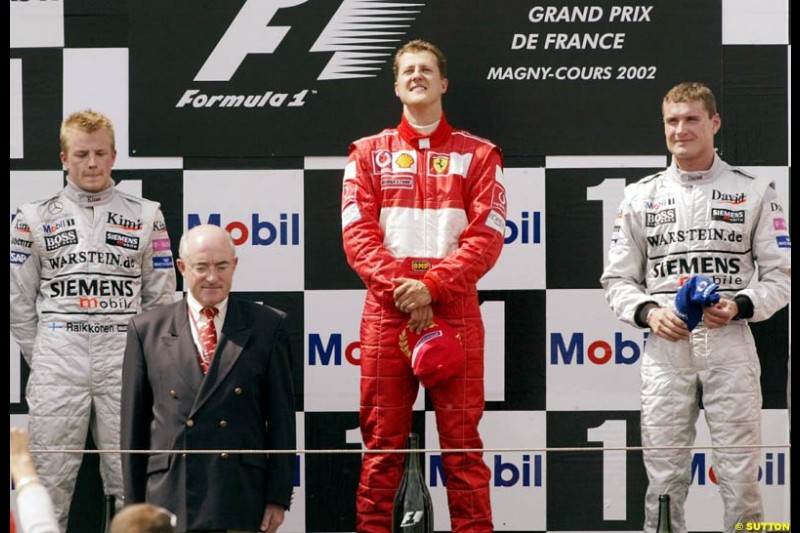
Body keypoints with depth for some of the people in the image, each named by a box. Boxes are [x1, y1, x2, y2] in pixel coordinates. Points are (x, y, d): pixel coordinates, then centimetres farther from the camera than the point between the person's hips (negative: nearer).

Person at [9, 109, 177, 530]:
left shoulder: (146, 216, 8)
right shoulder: (34, 219, 7)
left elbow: (160, 298, 9)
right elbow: (19, 301, 9)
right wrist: (43, 360, 6)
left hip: (125, 365, 0)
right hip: (58, 365, 0)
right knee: (49, 479, -1)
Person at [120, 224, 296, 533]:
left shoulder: (267, 326, 7)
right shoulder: (146, 330, 9)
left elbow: (281, 418, 6)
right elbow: (134, 425, 9)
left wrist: (278, 496, 1)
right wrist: (134, 505, 6)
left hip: (242, 502, 0)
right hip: (169, 497, 0)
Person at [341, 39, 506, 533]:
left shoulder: (477, 155, 9)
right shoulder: (370, 154, 13)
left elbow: (487, 236, -1)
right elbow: (358, 233, 3)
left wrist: (431, 286, -14)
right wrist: (400, 288, -12)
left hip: (455, 311, -1)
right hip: (387, 311, 1)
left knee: (462, 442, -2)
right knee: (383, 441, 1)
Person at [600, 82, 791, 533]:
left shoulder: (754, 192, 5)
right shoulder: (642, 197, 10)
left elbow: (780, 276, 4)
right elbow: (617, 280, 11)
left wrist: (740, 306, -14)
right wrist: (648, 312, -8)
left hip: (730, 347, -1)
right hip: (666, 350, 1)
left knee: (741, 477, -2)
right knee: (664, 480, 2)